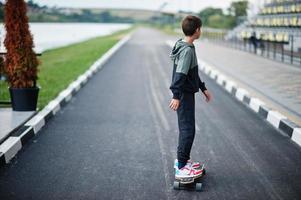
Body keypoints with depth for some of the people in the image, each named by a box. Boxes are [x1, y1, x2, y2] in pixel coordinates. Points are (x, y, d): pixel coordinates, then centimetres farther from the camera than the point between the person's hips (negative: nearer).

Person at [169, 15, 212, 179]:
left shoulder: (188, 47, 12)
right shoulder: (187, 50, -20)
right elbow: (180, 74, -28)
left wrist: (203, 88, 25)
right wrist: (176, 96, -33)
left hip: (187, 93, 10)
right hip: (184, 95, -10)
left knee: (185, 128, 18)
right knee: (188, 130, -7)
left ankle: (182, 159, 30)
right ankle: (181, 167, -4)